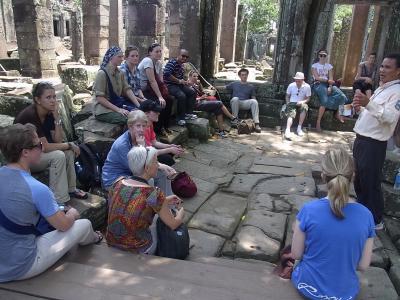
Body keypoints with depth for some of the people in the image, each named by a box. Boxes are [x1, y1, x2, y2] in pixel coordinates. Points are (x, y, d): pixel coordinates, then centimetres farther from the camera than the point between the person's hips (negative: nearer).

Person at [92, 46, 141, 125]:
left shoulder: (119, 73, 9)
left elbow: (127, 89, 3)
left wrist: (139, 105, -10)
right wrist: (118, 109, -23)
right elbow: (99, 98, -17)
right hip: (103, 109, -7)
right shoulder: (102, 73, -13)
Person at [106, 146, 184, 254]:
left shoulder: (118, 183, -9)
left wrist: (165, 201, 13)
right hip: (137, 250, -5)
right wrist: (181, 211, 10)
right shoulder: (154, 193, -25)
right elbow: (173, 224, -11)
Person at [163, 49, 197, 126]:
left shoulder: (181, 65, 14)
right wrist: (179, 81, -21)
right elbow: (166, 74, -28)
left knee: (192, 92, 6)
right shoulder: (172, 62, -15)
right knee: (182, 96, -31)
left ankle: (188, 113, 8)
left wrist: (184, 82, 3)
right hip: (169, 85, -10)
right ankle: (181, 118, -18)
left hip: (178, 84, 10)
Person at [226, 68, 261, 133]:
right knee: (235, 99, -37)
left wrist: (253, 101, -6)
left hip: (245, 103, 1)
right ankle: (234, 120, -27)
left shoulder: (251, 86, 21)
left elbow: (253, 98, 16)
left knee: (254, 101, -30)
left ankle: (256, 123, -39)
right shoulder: (234, 84, 20)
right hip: (235, 103, -1)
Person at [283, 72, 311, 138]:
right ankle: (287, 130, -51)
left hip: (301, 103, 0)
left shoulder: (307, 86, -1)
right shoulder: (291, 85, 2)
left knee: (305, 107, -35)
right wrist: (288, 103, -6)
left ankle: (299, 128, -29)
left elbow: (308, 98, 3)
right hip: (292, 103, 0)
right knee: (291, 114, -30)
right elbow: (287, 96, 12)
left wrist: (302, 102, -17)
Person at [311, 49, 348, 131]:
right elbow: (317, 78, -7)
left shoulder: (329, 66, 16)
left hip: (328, 85, 5)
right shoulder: (314, 66, 6)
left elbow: (331, 79, 4)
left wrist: (330, 87, -14)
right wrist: (328, 80, -9)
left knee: (341, 96, -19)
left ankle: (338, 114, 0)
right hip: (318, 85, -4)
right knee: (325, 101, -29)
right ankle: (318, 122, -27)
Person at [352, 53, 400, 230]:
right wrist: (360, 108, 4)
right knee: (358, 178, 21)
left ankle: (375, 220, 16)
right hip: (361, 140, 10)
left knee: (370, 182, 0)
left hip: (374, 144, -9)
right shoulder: (381, 89, 17)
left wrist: (368, 103, -41)